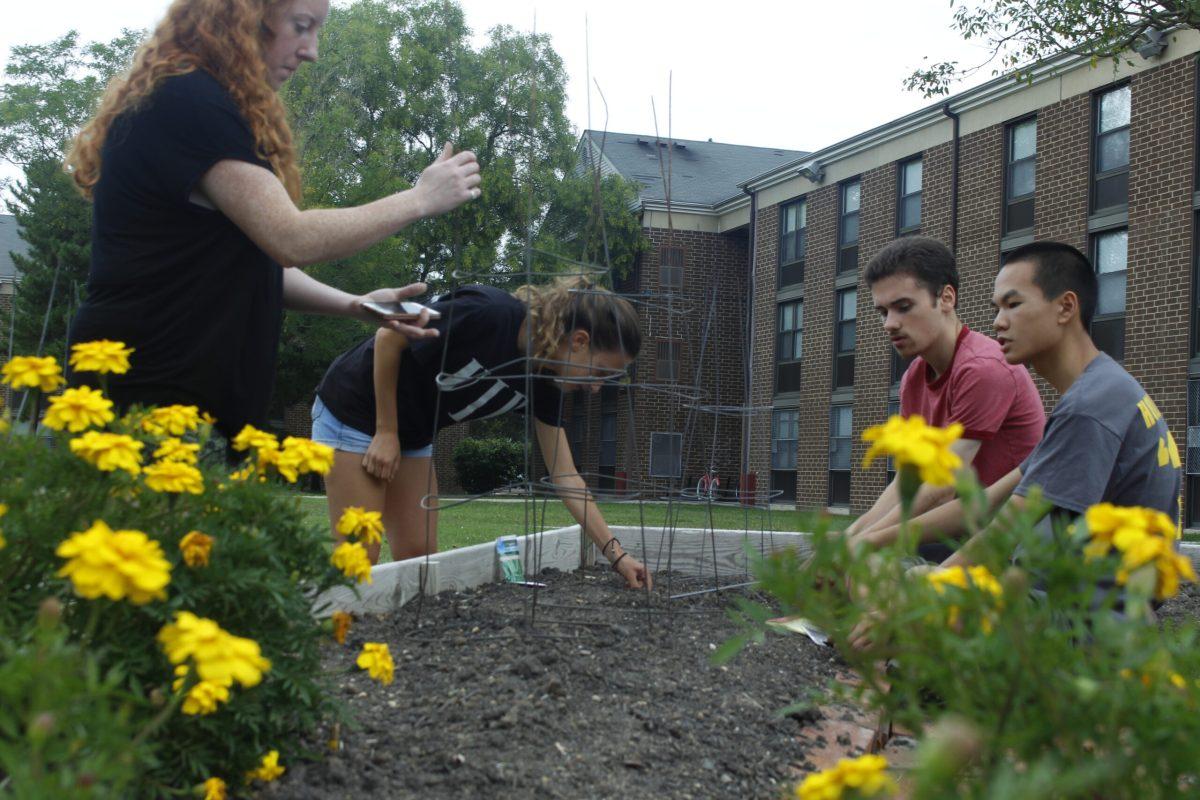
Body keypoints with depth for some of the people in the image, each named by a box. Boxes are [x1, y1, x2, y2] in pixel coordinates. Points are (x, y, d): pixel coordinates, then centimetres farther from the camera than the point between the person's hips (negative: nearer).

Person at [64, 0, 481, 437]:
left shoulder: (199, 102, 19)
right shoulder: (189, 101, -13)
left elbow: (258, 255, 18)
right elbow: (291, 240, -19)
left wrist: (354, 306, 5)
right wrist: (420, 200, -8)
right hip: (150, 388, -10)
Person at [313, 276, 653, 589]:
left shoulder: (545, 382, -7)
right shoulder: (490, 313, -30)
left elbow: (565, 477, -3)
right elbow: (388, 338, -20)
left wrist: (616, 553, -7)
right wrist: (385, 432, -16)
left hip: (413, 435, 8)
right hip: (356, 411, -7)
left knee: (419, 556, 2)